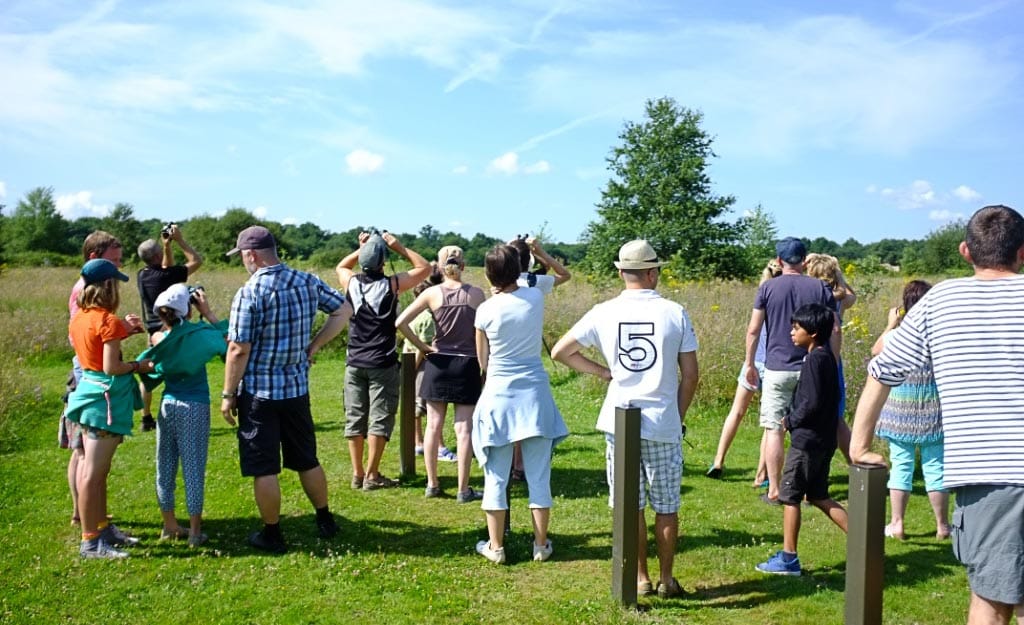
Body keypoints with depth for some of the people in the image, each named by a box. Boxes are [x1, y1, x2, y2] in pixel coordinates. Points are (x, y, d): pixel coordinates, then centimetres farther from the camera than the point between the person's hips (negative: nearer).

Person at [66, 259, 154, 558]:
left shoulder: (78, 318, 8)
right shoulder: (109, 321, -17)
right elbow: (111, 367, -20)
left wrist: (123, 331, 19)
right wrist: (139, 365, -4)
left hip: (88, 390, 9)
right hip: (106, 397, -9)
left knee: (94, 469, 16)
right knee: (93, 472, -4)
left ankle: (102, 528, 28)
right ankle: (90, 542, 2)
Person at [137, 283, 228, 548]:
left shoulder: (158, 339, -1)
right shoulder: (197, 333, -14)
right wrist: (208, 313, -5)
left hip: (167, 406, 4)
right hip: (195, 407, -4)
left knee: (165, 467, 13)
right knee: (193, 467, 2)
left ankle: (169, 526, 25)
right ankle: (194, 531, 7)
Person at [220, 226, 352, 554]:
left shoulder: (249, 293, -16)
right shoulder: (308, 282, 1)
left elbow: (239, 349, -16)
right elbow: (344, 310, 10)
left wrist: (228, 395, -7)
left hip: (258, 392, -5)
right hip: (297, 389, 6)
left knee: (264, 468, 6)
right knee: (307, 459, 19)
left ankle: (272, 535, 16)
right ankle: (325, 521, 29)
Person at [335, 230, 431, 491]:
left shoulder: (351, 283, -1)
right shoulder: (391, 284, -10)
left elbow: (340, 266, 24)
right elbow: (425, 267, 2)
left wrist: (361, 248, 13)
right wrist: (399, 246, 1)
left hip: (355, 363, 4)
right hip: (382, 364, -4)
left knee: (355, 418, 10)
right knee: (379, 419, 1)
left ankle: (357, 474, 15)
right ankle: (372, 475, 3)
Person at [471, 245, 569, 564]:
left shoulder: (486, 310, -9)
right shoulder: (536, 297, -4)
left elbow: (483, 361, 3)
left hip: (498, 394, -2)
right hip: (534, 394, 2)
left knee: (496, 477, 8)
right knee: (539, 477, 9)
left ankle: (495, 546, 16)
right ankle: (541, 545, 19)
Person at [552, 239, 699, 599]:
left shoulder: (604, 312, -1)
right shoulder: (675, 313, -4)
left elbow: (560, 351, 4)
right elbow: (690, 375, -1)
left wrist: (602, 370, 9)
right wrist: (679, 418, 10)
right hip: (663, 422, -1)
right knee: (666, 507, 13)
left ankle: (640, 579, 19)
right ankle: (666, 580, 22)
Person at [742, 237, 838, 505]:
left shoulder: (767, 288, -4)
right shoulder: (820, 288, 0)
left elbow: (753, 330, -4)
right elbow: (835, 330, 0)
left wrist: (750, 364, 7)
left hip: (777, 368, -2)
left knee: (774, 429, 5)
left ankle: (774, 491, 8)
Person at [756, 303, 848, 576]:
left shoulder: (815, 359, -17)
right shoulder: (827, 356, 11)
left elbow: (812, 403, -23)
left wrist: (790, 421, -8)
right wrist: (793, 418, 10)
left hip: (807, 440, -10)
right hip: (823, 440, 10)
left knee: (789, 495, 1)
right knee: (819, 496, 18)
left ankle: (788, 558, 9)